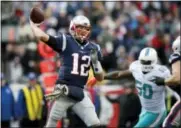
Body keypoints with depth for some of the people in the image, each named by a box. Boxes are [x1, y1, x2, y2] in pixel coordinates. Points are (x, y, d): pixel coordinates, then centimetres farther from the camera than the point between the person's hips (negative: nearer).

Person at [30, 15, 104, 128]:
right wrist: (32, 22, -1)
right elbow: (42, 36, -17)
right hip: (63, 92, -4)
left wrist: (95, 62, -6)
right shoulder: (65, 41, -3)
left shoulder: (93, 48, 9)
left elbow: (100, 78, 10)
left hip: (80, 93, 4)